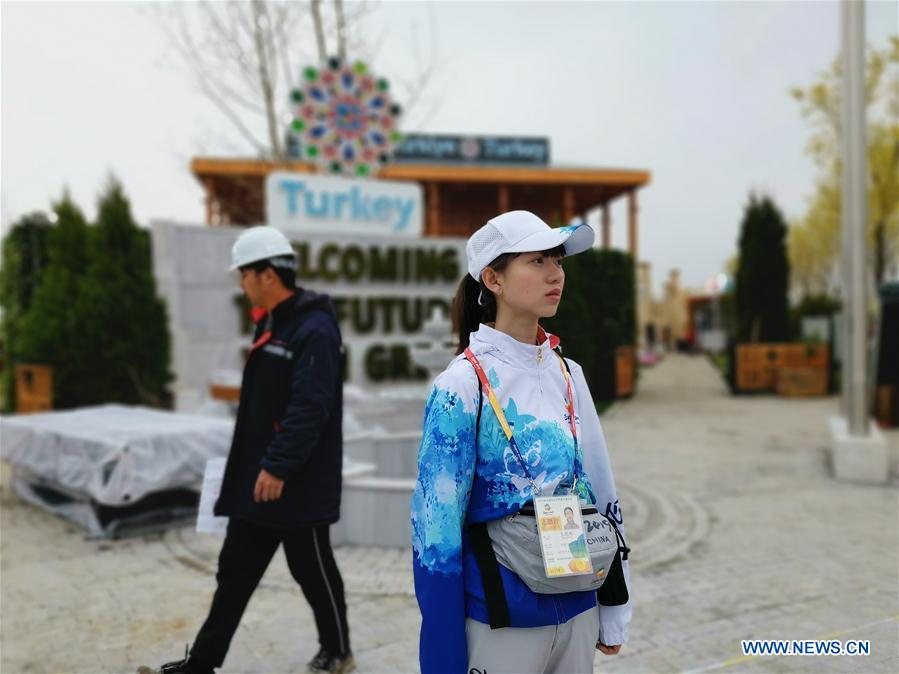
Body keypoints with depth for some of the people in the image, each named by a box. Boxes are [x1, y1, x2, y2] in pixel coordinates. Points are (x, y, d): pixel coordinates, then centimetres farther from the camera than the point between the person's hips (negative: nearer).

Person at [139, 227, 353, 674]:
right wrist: (251, 463, 19)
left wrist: (278, 466, -24)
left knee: (312, 570, 8)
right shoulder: (271, 323, 12)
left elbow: (310, 408, -25)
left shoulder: (314, 329, -18)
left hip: (297, 482, -9)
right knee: (235, 570, 14)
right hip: (256, 476, 9)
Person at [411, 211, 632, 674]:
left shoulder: (568, 374, 1)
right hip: (501, 622, -5)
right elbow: (437, 528, -15)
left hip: (578, 612, 5)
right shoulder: (463, 385, -16)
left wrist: (613, 614, 9)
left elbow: (601, 496, 7)